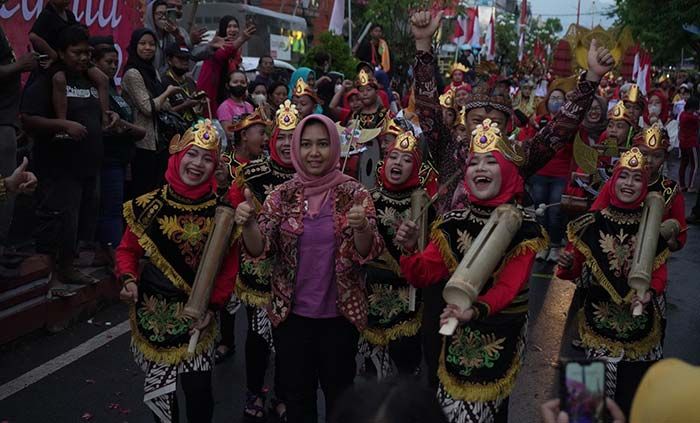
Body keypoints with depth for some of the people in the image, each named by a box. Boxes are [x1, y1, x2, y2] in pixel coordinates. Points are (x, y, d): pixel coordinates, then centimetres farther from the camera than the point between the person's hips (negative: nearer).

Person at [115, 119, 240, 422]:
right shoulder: (150, 205, -8)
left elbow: (229, 263, 0)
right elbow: (128, 249, 3)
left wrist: (213, 306, -7)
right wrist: (128, 280, -15)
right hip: (153, 313, 0)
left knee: (199, 391, 3)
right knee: (159, 392, 13)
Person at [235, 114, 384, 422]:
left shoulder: (353, 193, -7)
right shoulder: (283, 195, -3)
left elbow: (367, 254, -13)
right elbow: (260, 249, -9)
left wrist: (361, 228, -34)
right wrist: (248, 224, -29)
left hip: (340, 314, -1)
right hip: (291, 313, 1)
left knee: (339, 396, 16)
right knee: (296, 396, 17)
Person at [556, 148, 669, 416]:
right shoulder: (592, 224, -4)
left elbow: (659, 272, 2)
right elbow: (575, 273, 0)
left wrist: (650, 293, -17)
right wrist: (567, 265, -21)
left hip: (640, 320, 2)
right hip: (600, 317, -1)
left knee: (637, 381, 4)